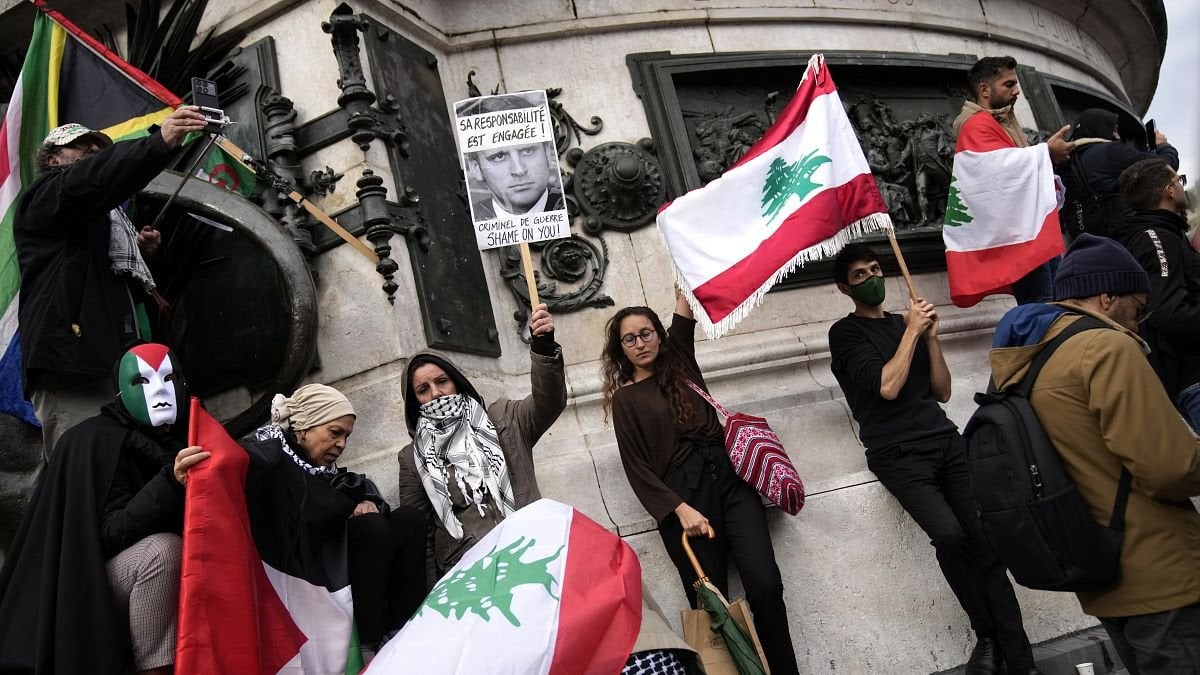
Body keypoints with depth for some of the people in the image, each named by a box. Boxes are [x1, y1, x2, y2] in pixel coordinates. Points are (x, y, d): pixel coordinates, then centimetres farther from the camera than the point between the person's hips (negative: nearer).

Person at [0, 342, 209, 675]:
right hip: (88, 585, -7)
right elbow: (110, 532, -25)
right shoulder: (99, 442, -15)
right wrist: (170, 481, -38)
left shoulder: (181, 438, 1)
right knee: (163, 549, -30)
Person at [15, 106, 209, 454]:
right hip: (72, 362, -9)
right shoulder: (45, 196, 7)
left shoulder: (101, 217, 34)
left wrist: (138, 252, 17)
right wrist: (159, 143, -31)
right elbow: (92, 179, -16)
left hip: (114, 361, 9)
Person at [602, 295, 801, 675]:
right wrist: (680, 509, -11)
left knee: (766, 586, -15)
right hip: (682, 491, -3)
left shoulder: (678, 363, 19)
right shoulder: (626, 398, 8)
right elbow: (638, 469, 1)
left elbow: (684, 318, 17)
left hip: (728, 474, 3)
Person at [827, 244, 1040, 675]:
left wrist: (930, 336, 6)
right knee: (949, 536, -25)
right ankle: (987, 636, -5)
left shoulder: (907, 323, 20)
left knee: (986, 542, -10)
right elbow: (887, 386, -12)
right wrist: (911, 332, -3)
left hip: (945, 442, 5)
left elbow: (942, 392, 17)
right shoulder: (846, 333, 3)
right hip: (898, 456, -5)